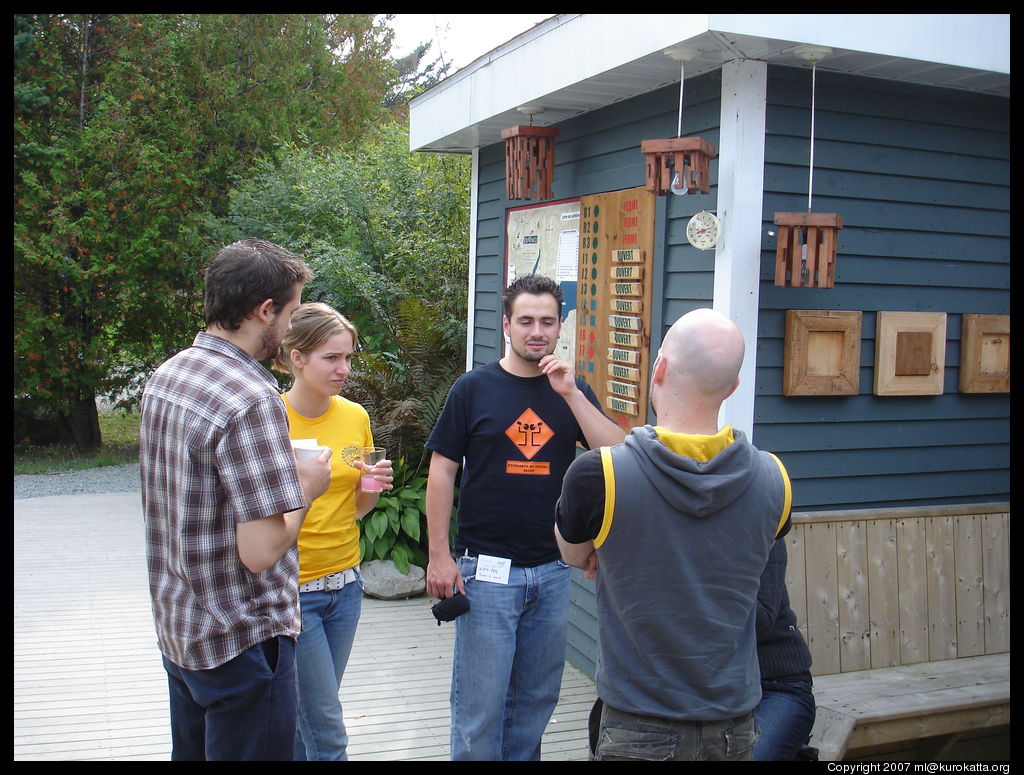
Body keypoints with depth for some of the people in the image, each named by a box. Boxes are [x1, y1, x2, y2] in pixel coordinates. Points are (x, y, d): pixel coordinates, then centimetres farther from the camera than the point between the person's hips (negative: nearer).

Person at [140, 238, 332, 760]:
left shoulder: (165, 376, 3)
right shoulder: (252, 399, -25)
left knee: (192, 750, 23)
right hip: (241, 640, -9)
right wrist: (306, 487, -10)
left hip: (177, 627, 9)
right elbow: (261, 551, -27)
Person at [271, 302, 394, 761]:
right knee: (328, 729, 0)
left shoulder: (355, 417, 3)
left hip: (344, 584, 5)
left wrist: (372, 489, -7)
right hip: (291, 588, -5)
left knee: (307, 712, 17)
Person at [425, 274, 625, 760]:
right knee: (479, 702, 2)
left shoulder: (574, 391, 6)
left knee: (537, 696, 15)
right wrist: (439, 555, -6)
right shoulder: (474, 388, -1)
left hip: (553, 570, 3)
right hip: (486, 569, -3)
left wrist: (570, 394, -15)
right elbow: (442, 471, -1)